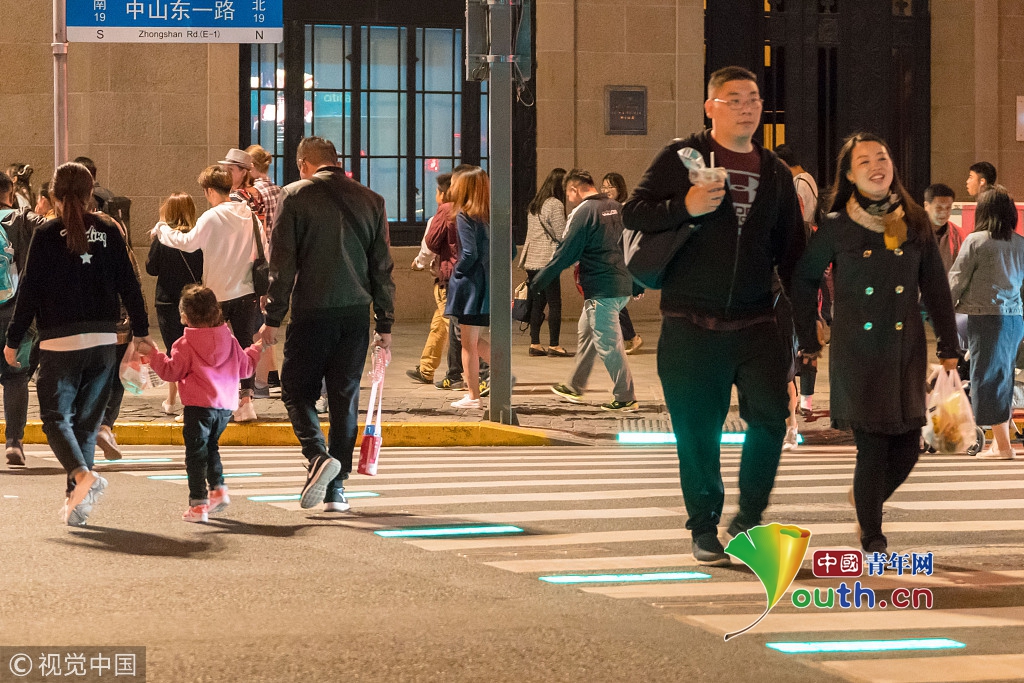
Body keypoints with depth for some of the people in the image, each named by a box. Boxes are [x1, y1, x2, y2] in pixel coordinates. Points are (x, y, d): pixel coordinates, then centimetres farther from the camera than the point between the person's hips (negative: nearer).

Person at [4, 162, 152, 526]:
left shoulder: (46, 235, -5)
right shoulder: (109, 232, 3)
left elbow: (29, 290, -4)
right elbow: (128, 284, 6)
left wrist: (13, 341, 3)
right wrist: (141, 331, 15)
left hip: (59, 342, -3)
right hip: (103, 341, 3)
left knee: (56, 415, 3)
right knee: (87, 419, 11)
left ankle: (81, 473, -25)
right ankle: (78, 503, 9)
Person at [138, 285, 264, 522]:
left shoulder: (186, 344, -7)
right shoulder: (229, 340, 8)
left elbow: (172, 371, -8)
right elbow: (245, 367, 14)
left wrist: (152, 353, 1)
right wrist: (257, 349, 32)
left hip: (198, 406, -6)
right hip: (225, 405, 6)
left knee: (196, 453, 0)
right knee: (211, 447, 25)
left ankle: (198, 504, -3)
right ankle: (218, 488, 12)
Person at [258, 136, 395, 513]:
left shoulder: (296, 196, -2)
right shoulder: (371, 200, 8)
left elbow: (283, 263, -5)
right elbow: (382, 268, 9)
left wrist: (272, 318, -1)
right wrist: (385, 326, 13)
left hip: (312, 313, -3)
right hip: (356, 313, 3)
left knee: (297, 390, 7)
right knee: (345, 398, 8)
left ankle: (318, 456, -18)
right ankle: (336, 487, 8)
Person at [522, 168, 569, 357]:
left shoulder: (534, 204, 16)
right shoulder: (555, 205, -9)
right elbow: (561, 235, -11)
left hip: (531, 261, 8)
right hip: (547, 260, -8)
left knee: (537, 303, 10)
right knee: (554, 304, -3)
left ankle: (534, 344, 9)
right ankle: (553, 345, -3)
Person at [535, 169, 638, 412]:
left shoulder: (583, 212, -12)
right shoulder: (615, 207, 12)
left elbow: (565, 254, -11)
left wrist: (536, 282, -2)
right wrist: (638, 284, 25)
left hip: (601, 289, -9)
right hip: (622, 285, 9)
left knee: (608, 342, -4)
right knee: (585, 332, 21)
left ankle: (625, 398, -2)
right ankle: (574, 387, 30)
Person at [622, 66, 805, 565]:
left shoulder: (775, 174, 14)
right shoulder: (681, 158, 3)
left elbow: (791, 253, 16)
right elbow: (633, 214, -2)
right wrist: (685, 207, -19)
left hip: (755, 323, 2)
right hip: (691, 326, -2)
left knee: (770, 413, -14)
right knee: (697, 433, 2)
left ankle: (749, 515, 5)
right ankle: (705, 529, 17)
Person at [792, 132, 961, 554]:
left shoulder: (915, 224, 6)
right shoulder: (837, 228, -1)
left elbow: (935, 287, 10)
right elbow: (803, 280, 9)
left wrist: (949, 345, 7)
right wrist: (808, 340, 8)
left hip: (906, 351, 3)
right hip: (858, 352, -3)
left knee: (907, 447, 2)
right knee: (872, 448, -6)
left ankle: (869, 500, 31)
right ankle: (872, 537, 7)